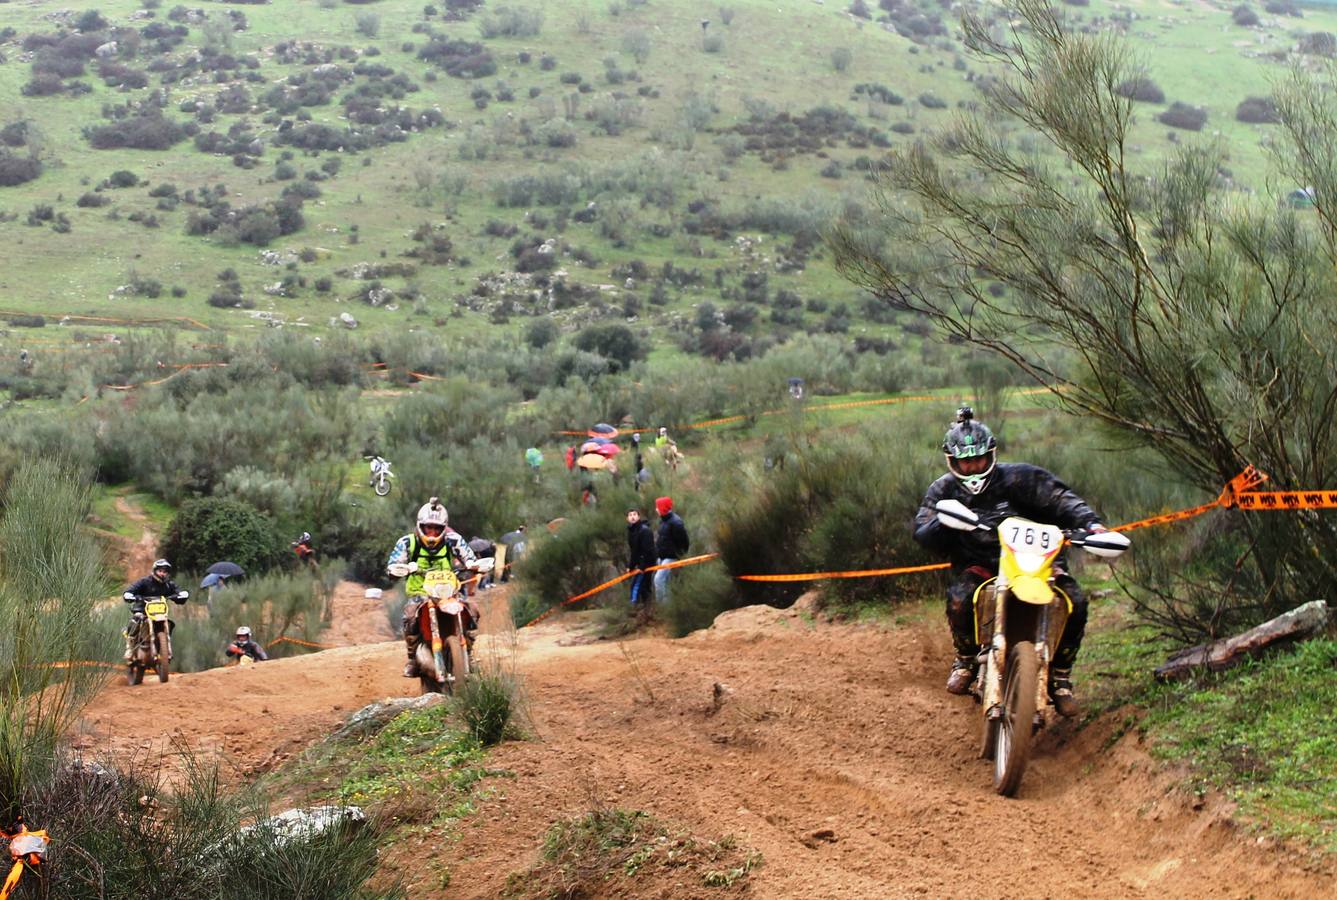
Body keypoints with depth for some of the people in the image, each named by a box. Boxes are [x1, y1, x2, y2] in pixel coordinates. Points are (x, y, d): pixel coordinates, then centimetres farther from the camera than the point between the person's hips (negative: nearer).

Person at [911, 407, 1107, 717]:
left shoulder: (1018, 478, -1)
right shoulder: (942, 490, 5)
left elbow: (1060, 498, -9)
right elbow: (923, 535, -7)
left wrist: (1090, 523, -27)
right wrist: (942, 523, -30)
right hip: (976, 565, 0)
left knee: (1074, 603, -22)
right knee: (959, 599, -33)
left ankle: (1060, 673, -1)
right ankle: (966, 658, -2)